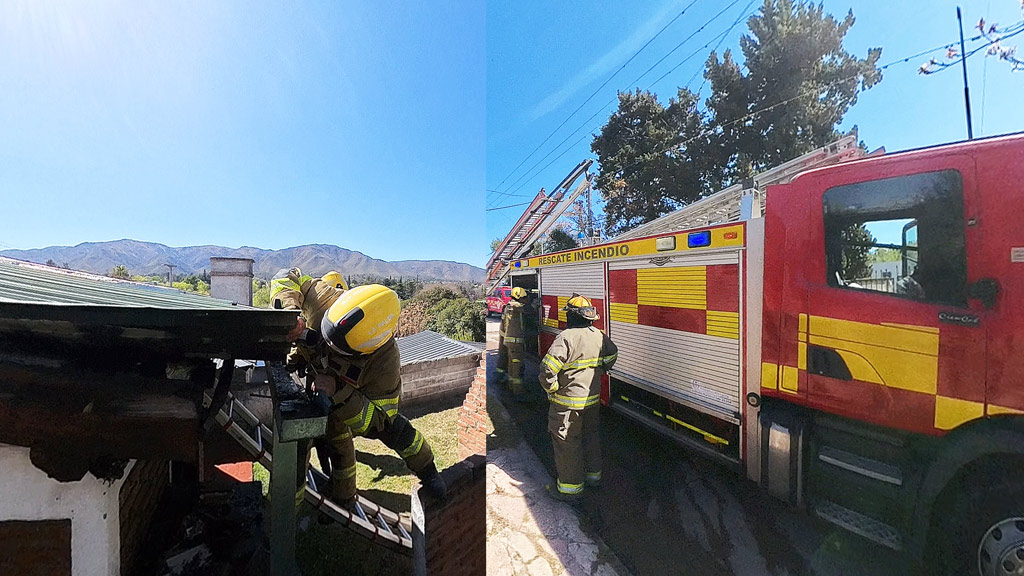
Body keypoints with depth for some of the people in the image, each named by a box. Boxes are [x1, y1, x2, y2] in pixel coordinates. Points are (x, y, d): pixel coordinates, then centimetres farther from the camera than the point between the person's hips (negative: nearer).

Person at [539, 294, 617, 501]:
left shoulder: (567, 337, -23)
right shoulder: (599, 335, 1)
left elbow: (548, 368, -29)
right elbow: (612, 354, 21)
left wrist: (551, 388, -13)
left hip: (568, 402, -7)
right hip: (593, 399, 8)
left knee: (567, 443, 7)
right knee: (591, 436, 24)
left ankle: (571, 487, 19)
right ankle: (594, 475, 40)